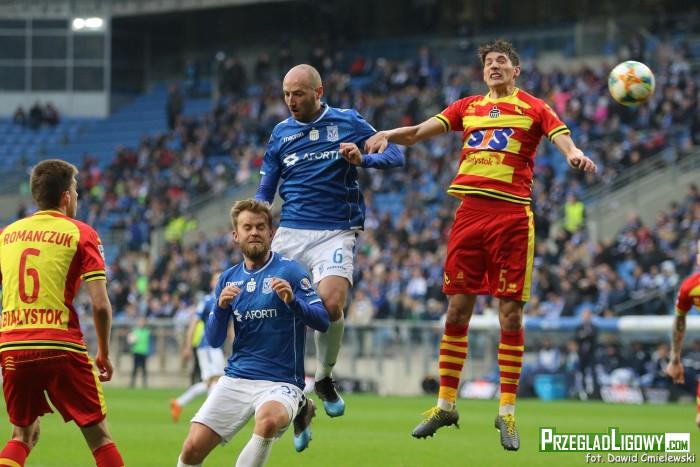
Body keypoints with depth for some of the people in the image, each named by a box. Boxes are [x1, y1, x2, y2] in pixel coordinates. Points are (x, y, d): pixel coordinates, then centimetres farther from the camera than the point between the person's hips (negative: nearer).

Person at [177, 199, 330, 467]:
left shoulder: (289, 271, -3)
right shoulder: (228, 279, 11)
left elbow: (322, 321, -10)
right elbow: (214, 340, 8)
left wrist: (292, 301, -27)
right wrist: (221, 306, -10)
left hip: (280, 382, -4)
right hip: (235, 380, 4)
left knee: (268, 421, -38)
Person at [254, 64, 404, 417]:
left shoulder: (347, 122, 3)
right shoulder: (281, 132, 11)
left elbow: (395, 155, 1)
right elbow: (265, 191, 17)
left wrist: (362, 159, -18)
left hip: (335, 232, -3)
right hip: (290, 233, 3)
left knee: (331, 304, -24)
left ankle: (325, 378, 2)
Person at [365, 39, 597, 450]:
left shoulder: (533, 109, 8)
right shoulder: (468, 107, 17)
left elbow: (563, 139, -4)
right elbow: (420, 131, 10)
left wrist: (575, 154, -27)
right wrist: (389, 135, -9)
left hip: (512, 213, -3)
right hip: (470, 211, 3)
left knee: (511, 313, -4)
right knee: (457, 309, 3)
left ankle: (507, 411, 2)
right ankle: (446, 405, 11)